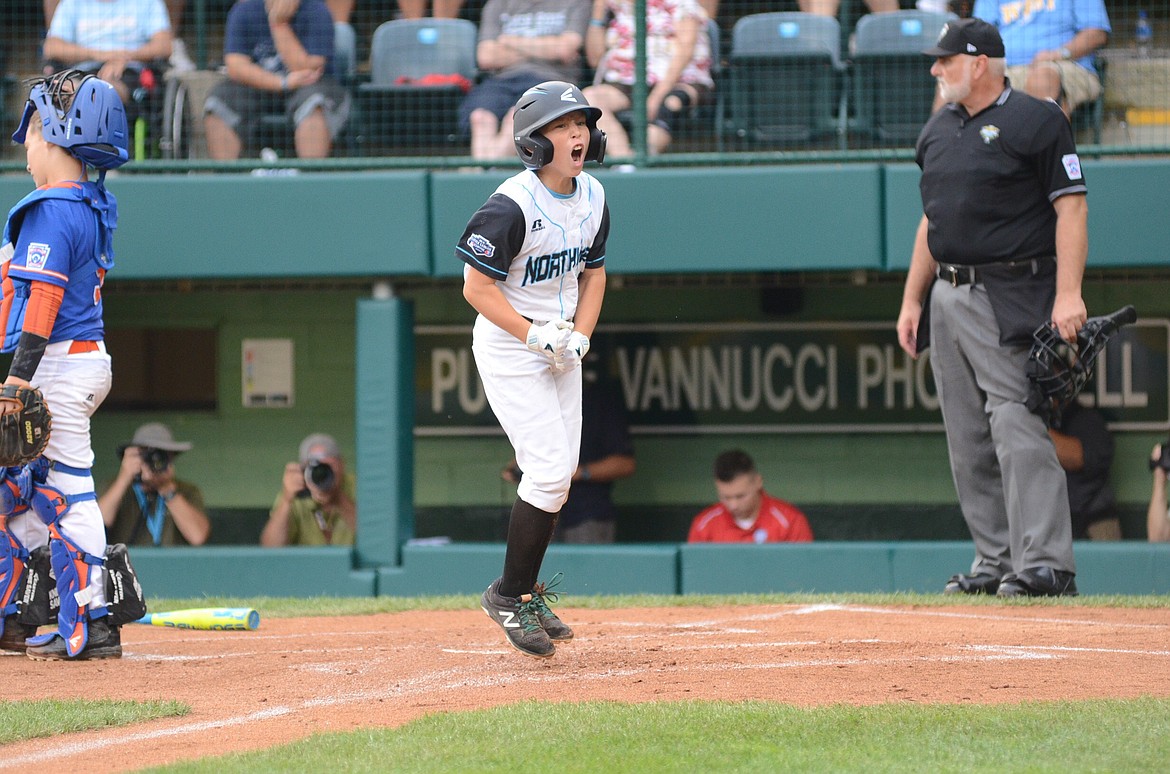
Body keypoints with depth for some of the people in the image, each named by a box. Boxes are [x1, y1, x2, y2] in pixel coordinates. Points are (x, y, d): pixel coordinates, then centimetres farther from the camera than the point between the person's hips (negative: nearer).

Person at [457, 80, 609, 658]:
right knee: (550, 470, -14)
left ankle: (525, 593, 23)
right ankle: (509, 595, 1)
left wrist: (579, 335, -3)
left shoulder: (592, 196, 1)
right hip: (508, 345, -8)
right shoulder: (511, 206, -23)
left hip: (560, 345, 8)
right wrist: (535, 337, -24)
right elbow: (477, 287, -19)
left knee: (560, 472, 9)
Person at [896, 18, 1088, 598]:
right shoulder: (938, 131, 17)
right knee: (968, 441, 7)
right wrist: (911, 300, 18)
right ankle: (996, 561, 12)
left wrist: (1068, 294, -19)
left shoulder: (1036, 121, -6)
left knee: (1017, 429, -14)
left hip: (1009, 299, -8)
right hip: (947, 300, 8)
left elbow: (1071, 207, -10)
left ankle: (1045, 565, -15)